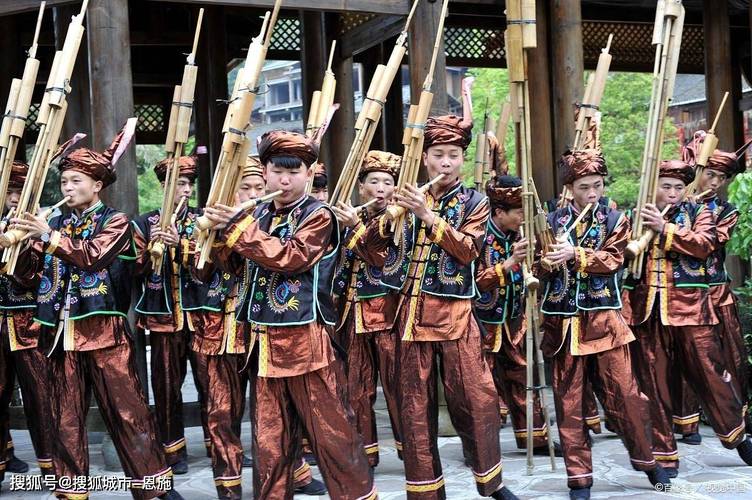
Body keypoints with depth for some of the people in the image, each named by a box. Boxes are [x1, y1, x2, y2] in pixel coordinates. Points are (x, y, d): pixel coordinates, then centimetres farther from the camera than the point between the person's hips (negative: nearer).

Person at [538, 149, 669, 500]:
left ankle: (646, 460, 22)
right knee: (569, 401, 3)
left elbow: (611, 260, -10)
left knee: (623, 394, 1)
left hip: (604, 320, -1)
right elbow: (540, 270, 3)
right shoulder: (553, 221, 6)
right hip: (564, 322, 1)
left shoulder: (615, 220, 5)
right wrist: (548, 261, -19)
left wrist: (575, 254, -24)